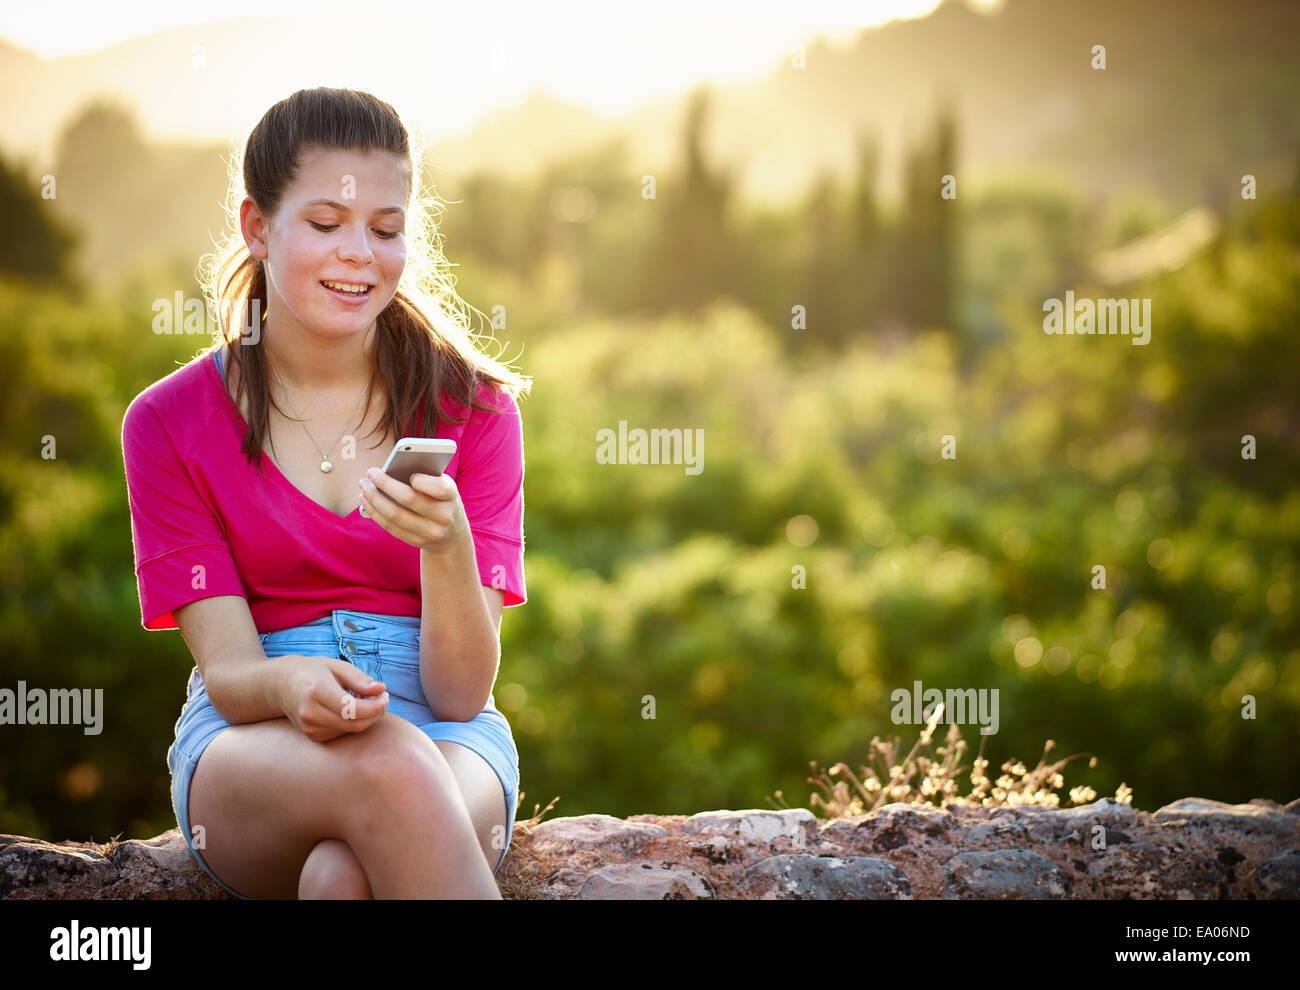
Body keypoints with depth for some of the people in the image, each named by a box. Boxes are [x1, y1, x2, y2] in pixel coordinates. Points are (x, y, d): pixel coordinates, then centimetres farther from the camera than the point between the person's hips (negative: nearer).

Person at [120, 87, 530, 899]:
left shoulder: (473, 407, 2)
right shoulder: (170, 423, 2)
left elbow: (462, 691, -5)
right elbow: (227, 672, -4)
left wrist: (445, 543, -24)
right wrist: (292, 687, -29)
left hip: (447, 737, 0)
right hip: (250, 736, 0)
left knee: (347, 872, -37)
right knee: (386, 766, -36)